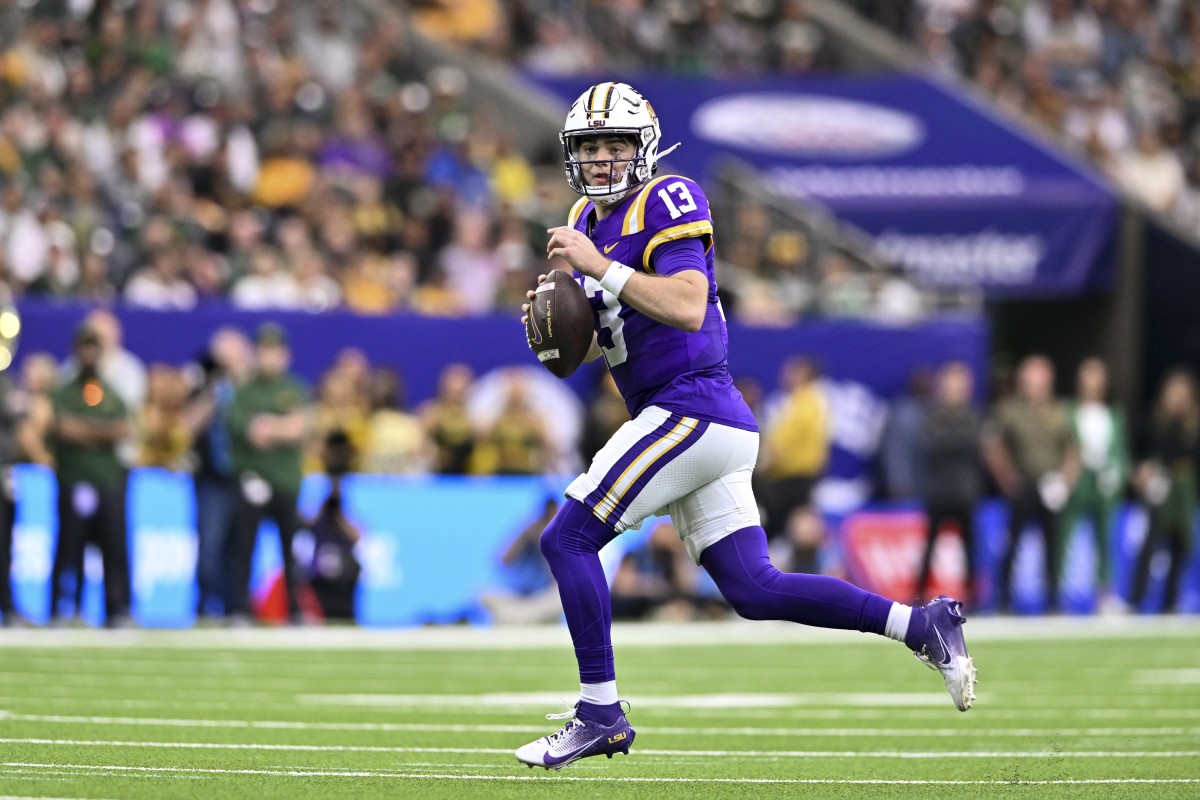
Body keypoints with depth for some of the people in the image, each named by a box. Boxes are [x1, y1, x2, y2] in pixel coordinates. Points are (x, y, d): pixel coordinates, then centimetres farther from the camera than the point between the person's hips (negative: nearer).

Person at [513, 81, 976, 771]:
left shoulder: (669, 202, -10)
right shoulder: (589, 221, 17)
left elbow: (687, 308, -24)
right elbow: (596, 342, 25)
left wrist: (601, 267, -23)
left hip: (690, 409, -9)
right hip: (715, 428, 9)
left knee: (568, 539, -9)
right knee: (754, 589, 7)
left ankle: (601, 713, -5)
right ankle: (921, 625, 8)